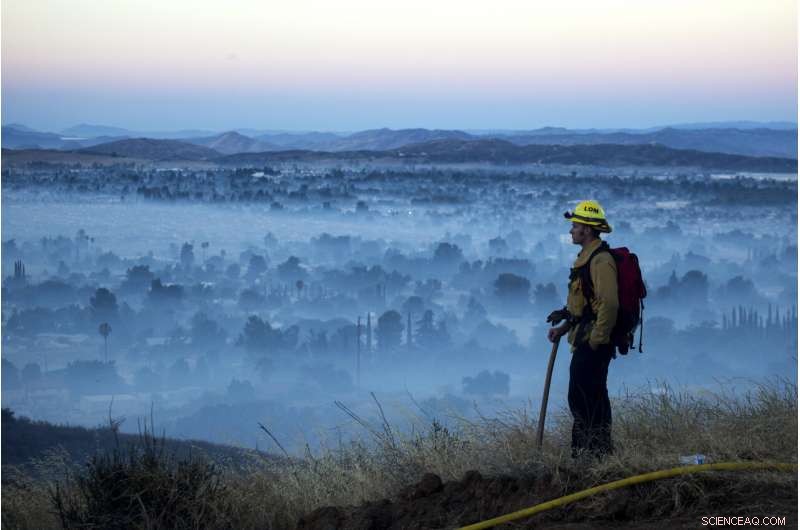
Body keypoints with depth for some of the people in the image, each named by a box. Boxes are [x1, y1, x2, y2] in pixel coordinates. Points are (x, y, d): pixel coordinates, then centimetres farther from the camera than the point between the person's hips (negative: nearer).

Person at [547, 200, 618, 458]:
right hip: (583, 341, 11)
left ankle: (599, 452, -5)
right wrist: (563, 327, 17)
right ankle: (583, 453, 20)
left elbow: (608, 303, -25)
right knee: (579, 398, 14)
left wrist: (596, 340, -22)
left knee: (589, 398, -10)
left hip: (594, 343, -11)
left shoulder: (601, 260, -17)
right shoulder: (586, 258, 18)